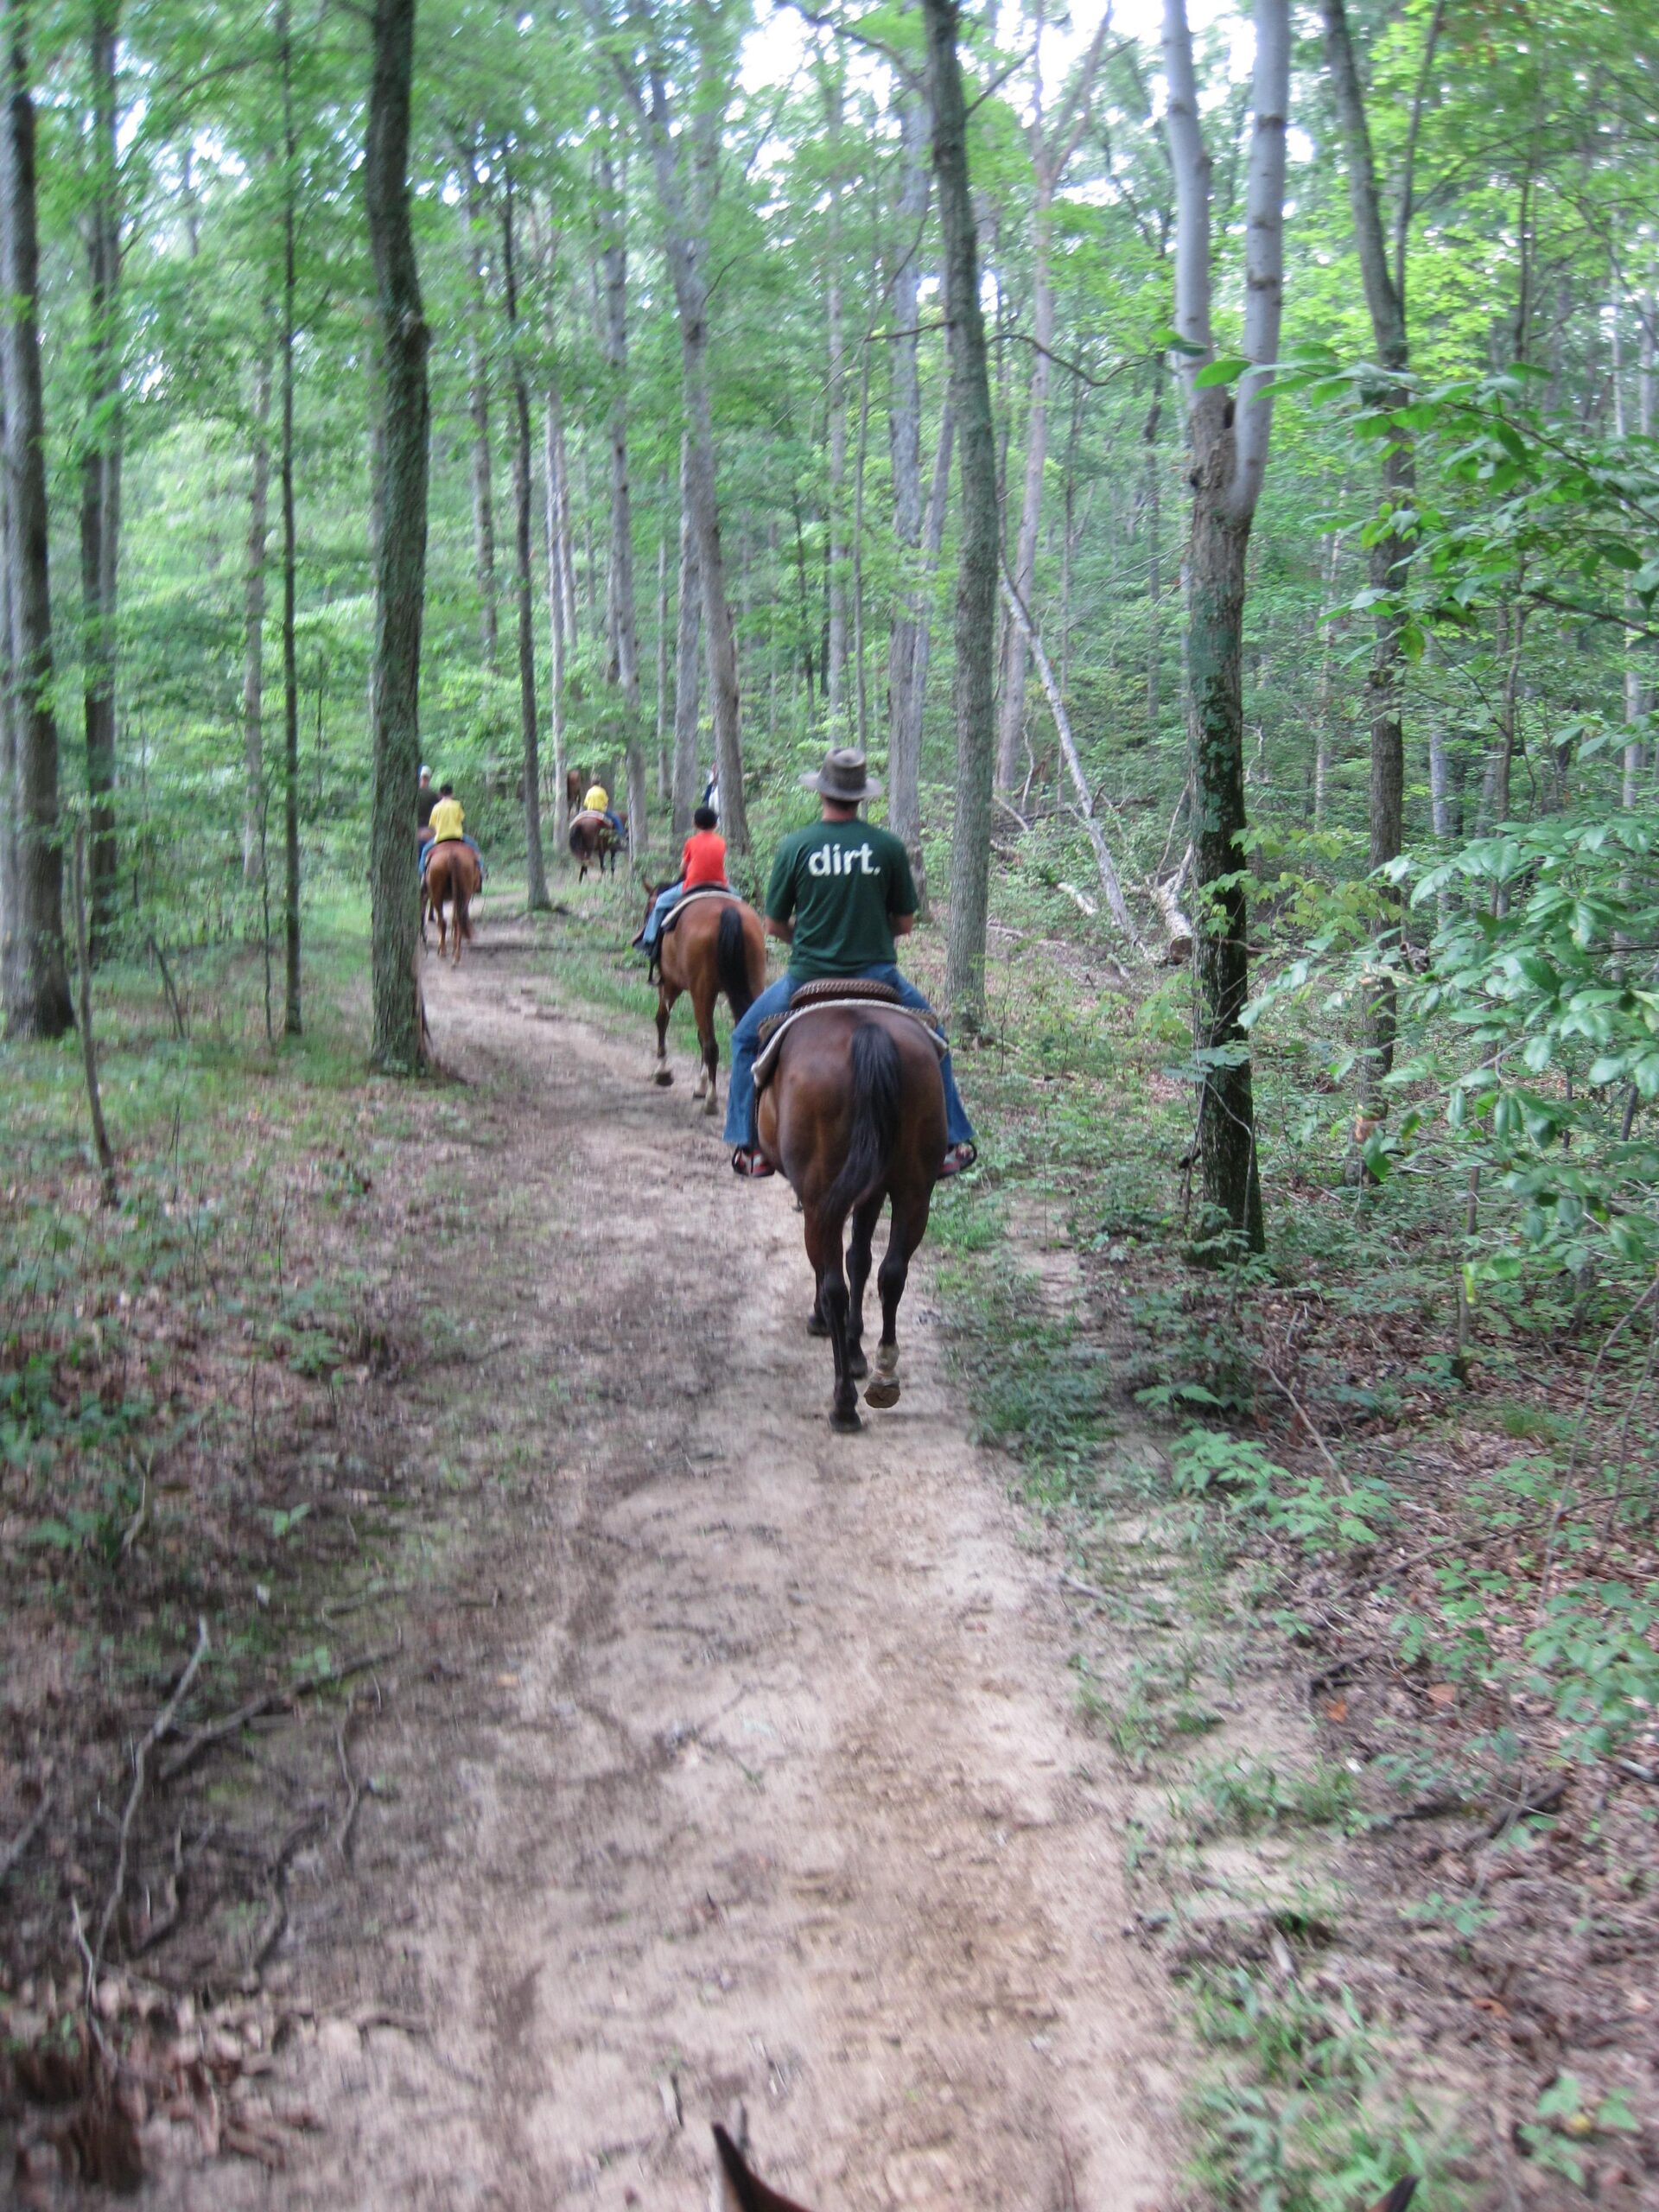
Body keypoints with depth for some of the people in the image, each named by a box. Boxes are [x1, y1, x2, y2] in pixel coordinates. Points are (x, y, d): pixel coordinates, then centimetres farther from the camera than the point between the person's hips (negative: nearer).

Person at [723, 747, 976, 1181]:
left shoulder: (795, 847, -6)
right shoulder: (889, 846, -4)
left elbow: (774, 925, 2)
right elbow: (905, 924, 4)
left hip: (808, 978, -1)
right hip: (876, 975, 1)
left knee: (746, 1039, 23)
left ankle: (751, 1148, 21)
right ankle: (949, 1145, 25)